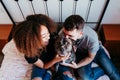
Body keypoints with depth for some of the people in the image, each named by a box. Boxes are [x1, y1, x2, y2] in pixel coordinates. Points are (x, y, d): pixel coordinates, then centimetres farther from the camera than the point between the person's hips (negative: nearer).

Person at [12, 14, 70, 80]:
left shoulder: (50, 37, -29)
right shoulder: (30, 55, -33)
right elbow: (44, 66, -16)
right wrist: (55, 60, -34)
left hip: (56, 61, 2)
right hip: (42, 65, -1)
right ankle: (48, 73, 4)